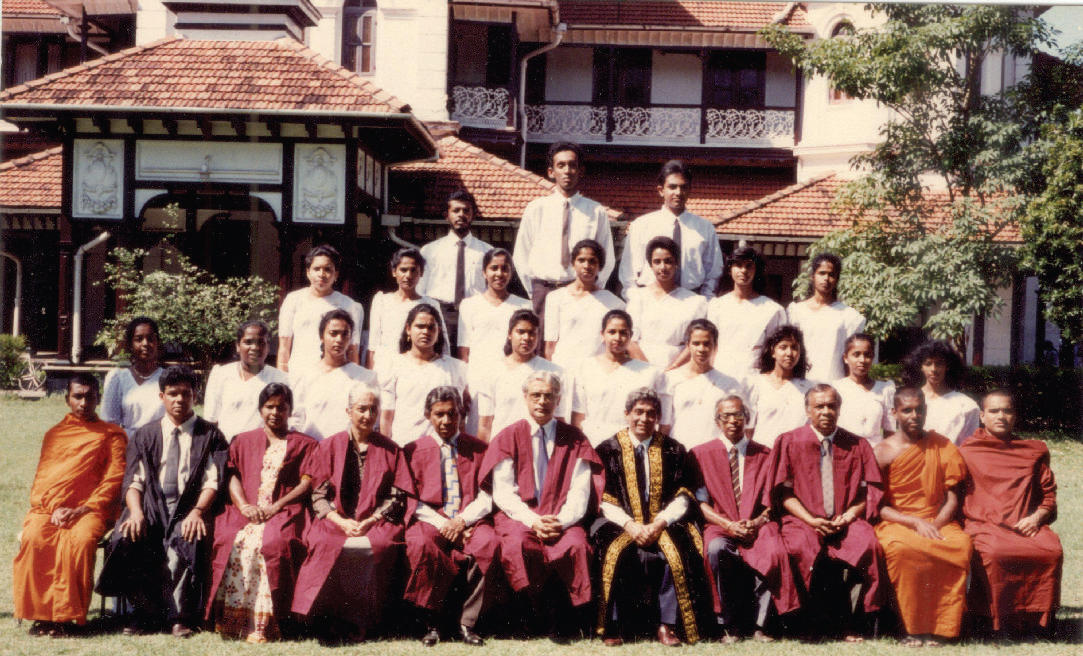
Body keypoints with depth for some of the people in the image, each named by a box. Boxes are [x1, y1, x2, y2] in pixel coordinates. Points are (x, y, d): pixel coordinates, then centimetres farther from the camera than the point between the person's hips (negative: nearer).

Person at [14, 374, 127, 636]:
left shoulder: (112, 435, 13)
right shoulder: (54, 434, 23)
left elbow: (114, 479, 3)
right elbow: (42, 478, 14)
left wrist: (82, 510, -9)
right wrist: (54, 507, -7)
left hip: (90, 509, -3)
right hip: (49, 507, 3)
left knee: (81, 539, -36)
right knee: (35, 537, -31)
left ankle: (67, 615, -29)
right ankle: (41, 613, -25)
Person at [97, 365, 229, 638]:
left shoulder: (210, 436, 11)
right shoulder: (144, 436, 18)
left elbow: (212, 482, 1)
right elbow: (134, 480, 8)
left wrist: (197, 511, -19)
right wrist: (136, 512, -13)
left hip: (189, 509, -2)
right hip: (150, 506, 2)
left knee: (187, 543, -35)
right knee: (123, 541, -29)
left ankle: (181, 616, -17)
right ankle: (146, 612, -11)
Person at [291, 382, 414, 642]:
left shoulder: (390, 450, 13)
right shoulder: (330, 446, 12)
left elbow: (397, 496, 5)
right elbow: (319, 494, 6)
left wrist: (370, 521, -11)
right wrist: (341, 521, -11)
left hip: (377, 523, 0)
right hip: (335, 520, 0)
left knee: (378, 545, -34)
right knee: (324, 542, -33)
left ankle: (360, 621, -22)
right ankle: (334, 618, -24)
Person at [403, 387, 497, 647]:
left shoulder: (477, 448, 15)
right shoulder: (414, 450, 13)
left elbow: (486, 497, 6)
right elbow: (412, 500, 3)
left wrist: (462, 521, -12)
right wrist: (443, 524, -11)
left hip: (469, 522, 1)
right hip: (430, 521, -1)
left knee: (488, 544, -33)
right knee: (421, 545, -36)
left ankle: (466, 623, -20)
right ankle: (432, 623, -20)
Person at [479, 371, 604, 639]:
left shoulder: (574, 438, 12)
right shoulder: (509, 437, 9)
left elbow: (580, 489, 3)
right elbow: (503, 490, 1)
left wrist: (562, 520, -17)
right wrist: (532, 520, -16)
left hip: (562, 519, 1)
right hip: (519, 516, 0)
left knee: (576, 545, -32)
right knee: (519, 544, -35)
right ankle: (539, 613, -16)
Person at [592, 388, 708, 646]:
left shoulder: (673, 451, 13)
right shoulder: (608, 450, 10)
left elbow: (682, 497, 5)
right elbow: (604, 499, 2)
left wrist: (660, 523, -13)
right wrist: (630, 525, -15)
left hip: (663, 525, 1)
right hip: (622, 525, 0)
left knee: (675, 555, -31)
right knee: (615, 554, -32)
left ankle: (665, 625, -24)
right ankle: (613, 627, -23)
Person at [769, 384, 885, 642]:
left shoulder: (857, 446, 15)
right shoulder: (790, 442, 11)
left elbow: (869, 492, 10)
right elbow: (784, 491, 5)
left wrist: (849, 515, -9)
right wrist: (810, 519, -10)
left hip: (846, 522, 1)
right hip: (803, 521, -1)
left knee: (867, 545, -31)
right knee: (804, 548, -35)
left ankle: (853, 626, -23)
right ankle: (827, 623, -23)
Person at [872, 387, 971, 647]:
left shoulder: (942, 447, 10)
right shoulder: (882, 452, 3)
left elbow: (953, 499, 6)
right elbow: (878, 506, -1)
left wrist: (935, 525, -14)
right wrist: (916, 523, -15)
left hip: (937, 521, 2)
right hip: (895, 523, -2)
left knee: (961, 544, -32)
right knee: (902, 547, -38)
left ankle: (941, 626, -24)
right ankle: (914, 627, -24)